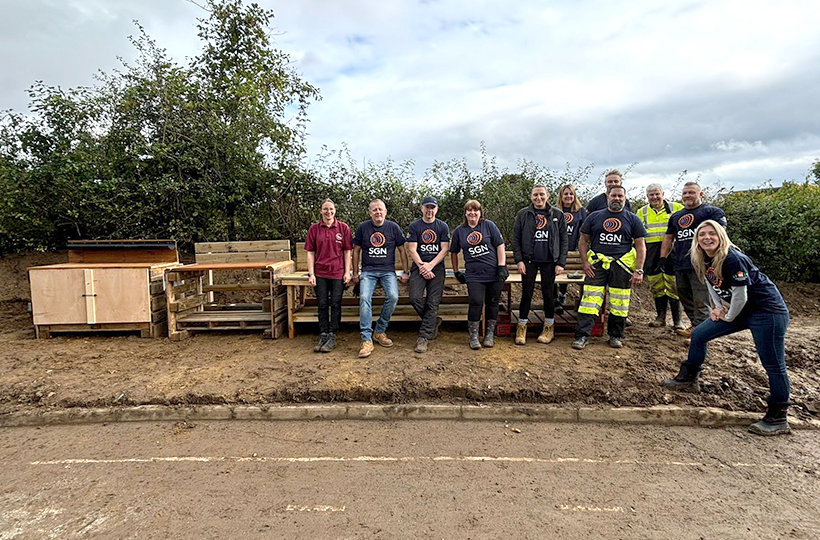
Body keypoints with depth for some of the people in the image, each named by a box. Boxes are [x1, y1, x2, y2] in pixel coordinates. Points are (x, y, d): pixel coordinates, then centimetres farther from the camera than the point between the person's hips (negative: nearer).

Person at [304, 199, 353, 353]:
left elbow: (347, 251, 3)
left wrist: (347, 272, -3)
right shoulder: (314, 229, 5)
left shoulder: (343, 228, 3)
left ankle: (332, 337, 12)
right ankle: (323, 336, 17)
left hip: (338, 272, -1)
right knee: (322, 304, 7)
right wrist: (311, 274, -1)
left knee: (335, 304, 3)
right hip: (320, 273, 1)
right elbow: (310, 252, 5)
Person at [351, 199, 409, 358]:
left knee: (393, 296, -26)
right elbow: (356, 251, 13)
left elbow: (402, 250, 11)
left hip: (388, 271, 0)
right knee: (364, 298, -24)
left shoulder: (393, 227, 5)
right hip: (368, 271, 0)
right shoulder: (362, 227, 5)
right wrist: (356, 273, 10)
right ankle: (366, 340, -21)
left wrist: (405, 272, 7)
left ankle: (380, 331, -5)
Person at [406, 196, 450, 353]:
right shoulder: (414, 226, 7)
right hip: (419, 267, 0)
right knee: (415, 298, -17)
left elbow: (445, 249, 2)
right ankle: (434, 321, 9)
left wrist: (430, 265, -10)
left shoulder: (443, 226, 9)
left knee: (433, 302, -8)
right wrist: (422, 267, -11)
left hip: (437, 267, 0)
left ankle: (423, 337, -4)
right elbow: (412, 250, 0)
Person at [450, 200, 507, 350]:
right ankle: (473, 336, 3)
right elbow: (454, 252, 17)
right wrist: (456, 272, 13)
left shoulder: (489, 225, 5)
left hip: (494, 273, 0)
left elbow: (500, 245, 2)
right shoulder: (459, 231, 9)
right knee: (476, 302, -11)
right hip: (474, 275, 0)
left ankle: (490, 334, 21)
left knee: (492, 303, 6)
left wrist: (502, 267, -6)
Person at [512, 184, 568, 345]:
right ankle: (521, 328, 15)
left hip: (549, 261, 0)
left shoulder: (557, 215, 5)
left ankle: (549, 328, 22)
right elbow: (516, 239, 3)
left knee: (548, 294, 7)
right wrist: (519, 260, -6)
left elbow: (563, 240, 4)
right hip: (529, 261, 0)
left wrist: (561, 263, -3)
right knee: (526, 294, 3)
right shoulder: (523, 214, 4)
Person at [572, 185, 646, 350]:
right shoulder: (594, 217, 12)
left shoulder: (632, 219, 11)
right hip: (597, 264, 0)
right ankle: (582, 335, -5)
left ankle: (616, 335, 20)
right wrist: (585, 262, -1)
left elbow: (640, 246, 7)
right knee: (590, 300, -7)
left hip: (622, 265, 1)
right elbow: (583, 241, 12)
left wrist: (639, 270, -2)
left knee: (619, 303, 4)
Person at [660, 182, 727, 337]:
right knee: (684, 297, 12)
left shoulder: (712, 211, 2)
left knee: (700, 298, -8)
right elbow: (669, 238, 25)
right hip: (680, 265, 7)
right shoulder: (676, 216, 23)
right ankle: (695, 323, 22)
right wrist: (663, 256, 15)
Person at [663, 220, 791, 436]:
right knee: (698, 335, 8)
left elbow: (740, 296, -22)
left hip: (768, 312, -9)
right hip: (739, 310, 9)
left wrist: (728, 317, -7)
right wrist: (718, 308, 6)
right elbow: (711, 284, 17)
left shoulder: (733, 259, -24)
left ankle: (778, 419, 7)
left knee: (773, 365, -5)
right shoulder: (704, 260, 0)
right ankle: (688, 378, 24)